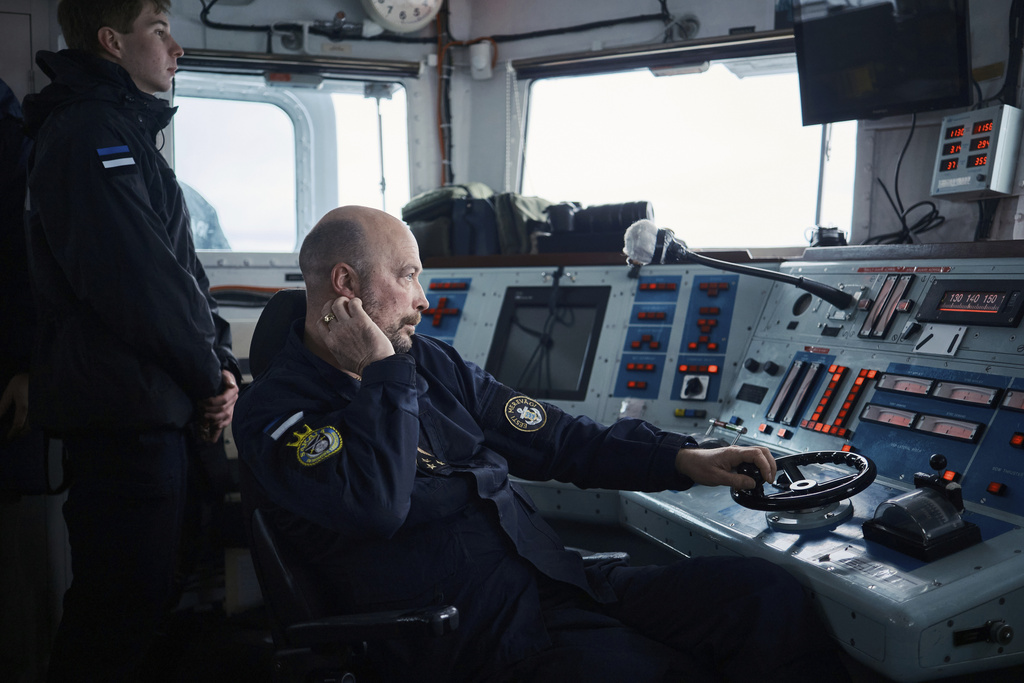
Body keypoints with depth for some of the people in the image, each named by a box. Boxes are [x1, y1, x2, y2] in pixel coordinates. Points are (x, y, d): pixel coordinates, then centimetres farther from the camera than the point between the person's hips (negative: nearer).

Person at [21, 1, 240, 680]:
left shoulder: (128, 133, 21)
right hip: (126, 413, -10)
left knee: (145, 597, 19)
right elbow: (140, 280, -21)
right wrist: (211, 373, -8)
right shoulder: (91, 132, -13)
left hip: (155, 409, 11)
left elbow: (180, 266, 18)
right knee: (123, 608, -3)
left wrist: (217, 364, 5)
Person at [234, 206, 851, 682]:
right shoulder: (273, 412, -3)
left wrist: (683, 459, 11)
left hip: (563, 581, 7)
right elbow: (376, 507, -22)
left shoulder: (430, 361, 16)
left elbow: (552, 437, 18)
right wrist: (383, 372, -10)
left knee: (766, 592, -10)